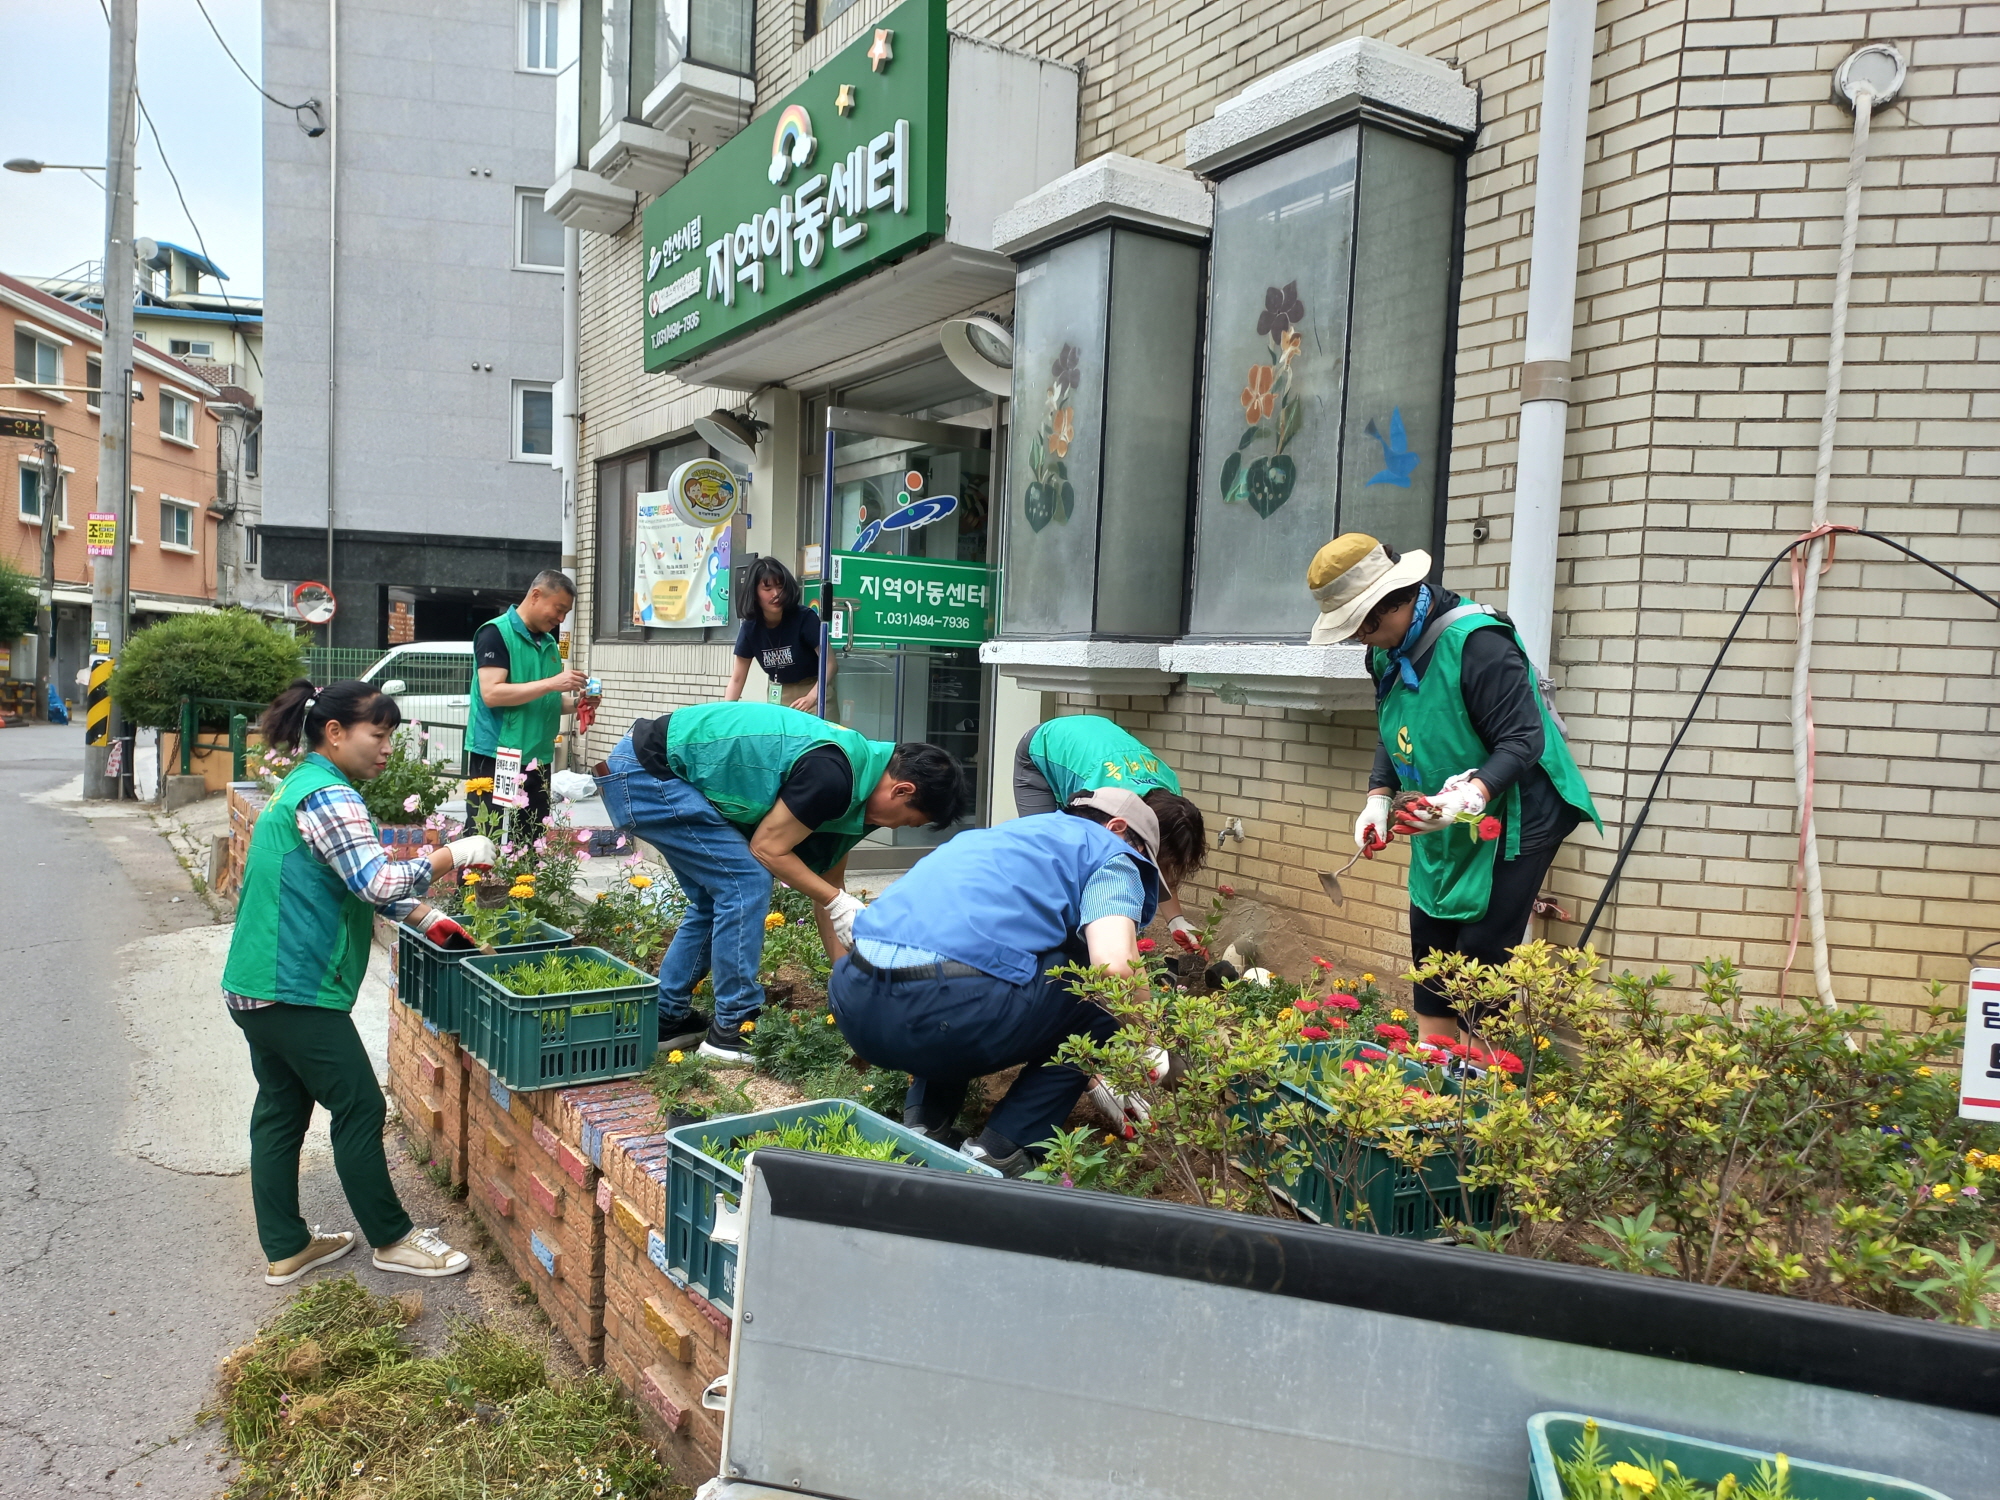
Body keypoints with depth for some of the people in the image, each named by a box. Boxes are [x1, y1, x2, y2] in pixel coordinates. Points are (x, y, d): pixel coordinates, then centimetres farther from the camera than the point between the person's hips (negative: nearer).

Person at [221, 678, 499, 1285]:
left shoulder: (303, 785, 17)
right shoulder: (329, 796, -16)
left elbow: (360, 881, 18)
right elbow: (377, 882, -25)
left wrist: (429, 920, 11)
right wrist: (455, 854, -15)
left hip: (256, 985, 10)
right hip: (295, 990, -10)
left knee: (282, 1109, 15)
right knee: (359, 1107, 1)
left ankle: (285, 1248, 25)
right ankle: (392, 1239, 13)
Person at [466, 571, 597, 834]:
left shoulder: (549, 643, 15)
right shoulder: (496, 633, -8)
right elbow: (491, 694, -18)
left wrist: (576, 701, 2)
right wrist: (551, 683, -21)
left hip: (537, 761, 7)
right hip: (496, 758, -7)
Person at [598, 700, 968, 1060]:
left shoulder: (850, 785, 7)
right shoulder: (831, 775, -23)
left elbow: (826, 888, 14)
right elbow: (768, 849, -15)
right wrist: (842, 903, -11)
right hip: (645, 771, -10)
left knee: (718, 898, 15)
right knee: (746, 882, -10)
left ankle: (666, 1020, 25)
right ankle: (732, 1030, -1)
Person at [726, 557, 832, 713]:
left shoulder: (804, 617, -20)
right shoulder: (750, 628, -8)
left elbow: (830, 662, -21)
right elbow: (737, 678, -4)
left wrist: (812, 697, -35)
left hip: (814, 690, -4)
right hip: (779, 697, 4)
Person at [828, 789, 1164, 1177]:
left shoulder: (1001, 835, 34)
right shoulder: (1110, 854, 13)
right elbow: (1115, 966, -8)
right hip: (945, 1011, -7)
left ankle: (922, 1122, 22)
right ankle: (999, 1151, 8)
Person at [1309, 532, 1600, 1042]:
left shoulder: (1477, 642, -26)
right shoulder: (1388, 653, 2)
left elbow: (1522, 741, -28)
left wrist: (1472, 794, -42)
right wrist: (1379, 796, 0)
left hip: (1511, 822, -8)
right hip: (1444, 829, 9)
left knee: (1481, 961, -8)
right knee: (1429, 950, 12)